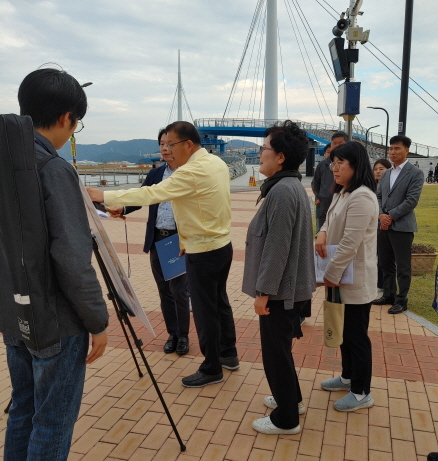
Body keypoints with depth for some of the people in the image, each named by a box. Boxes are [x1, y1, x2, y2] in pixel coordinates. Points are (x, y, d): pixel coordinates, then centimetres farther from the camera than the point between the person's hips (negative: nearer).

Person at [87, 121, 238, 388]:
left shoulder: (191, 173, -22)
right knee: (220, 301, 20)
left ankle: (212, 369, 18)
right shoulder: (218, 163, 7)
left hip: (203, 252, -9)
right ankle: (228, 355, 35)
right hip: (222, 244, 10)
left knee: (205, 310, 3)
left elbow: (150, 194, -26)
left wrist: (105, 196, -20)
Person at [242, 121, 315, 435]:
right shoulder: (292, 185, 10)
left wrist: (264, 291, -19)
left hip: (281, 289, -10)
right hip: (290, 285, 10)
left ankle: (286, 419, 21)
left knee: (275, 351, 4)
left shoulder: (282, 190, -22)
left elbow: (276, 247, -24)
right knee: (279, 347, 23)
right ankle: (291, 398, 41)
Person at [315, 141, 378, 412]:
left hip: (356, 279, -10)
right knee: (345, 331, 20)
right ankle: (348, 377, 38)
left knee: (356, 334, 3)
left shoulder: (361, 197, -22)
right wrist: (323, 234, -4)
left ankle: (362, 393, 19)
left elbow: (350, 243, -25)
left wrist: (331, 273, -18)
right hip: (342, 275, 10)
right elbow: (333, 221, 19)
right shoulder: (343, 193, 11)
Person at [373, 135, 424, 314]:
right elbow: (379, 197, 12)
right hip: (383, 225, 6)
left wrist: (391, 216, -15)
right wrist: (381, 215, -7)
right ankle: (388, 294, 27)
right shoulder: (386, 174, 14)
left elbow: (412, 200, -14)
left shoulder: (416, 173, -5)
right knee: (386, 264, 14)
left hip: (402, 226, -6)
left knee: (402, 266, 3)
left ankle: (401, 300, 14)